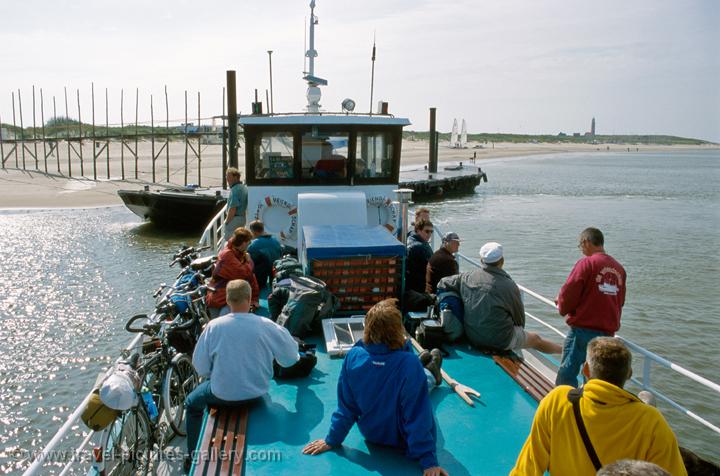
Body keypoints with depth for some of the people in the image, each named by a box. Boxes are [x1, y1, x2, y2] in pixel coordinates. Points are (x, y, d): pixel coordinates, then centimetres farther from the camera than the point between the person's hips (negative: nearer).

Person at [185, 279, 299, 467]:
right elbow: (290, 358, -6)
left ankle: (194, 455, 35)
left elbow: (201, 367, -8)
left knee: (192, 403, 30)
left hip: (223, 395, -2)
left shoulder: (214, 326, -17)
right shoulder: (266, 326, -17)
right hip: (257, 392, 2)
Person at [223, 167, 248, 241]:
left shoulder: (235, 190, -19)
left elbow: (233, 208, -23)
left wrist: (227, 221, -16)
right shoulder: (244, 188, 12)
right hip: (243, 218, 10)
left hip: (235, 219, -10)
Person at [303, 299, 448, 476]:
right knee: (426, 378, 24)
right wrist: (429, 461, -18)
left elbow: (345, 407, -15)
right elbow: (418, 416, -29)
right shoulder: (409, 365, -36)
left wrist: (332, 440, -1)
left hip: (369, 433, 3)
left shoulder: (353, 356, -25)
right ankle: (431, 375, 57)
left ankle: (426, 372, 59)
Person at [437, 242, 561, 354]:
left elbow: (442, 284, 13)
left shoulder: (467, 278, -4)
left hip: (472, 337, 5)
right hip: (500, 341, -4)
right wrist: (520, 331, 21)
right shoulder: (509, 285, -14)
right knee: (536, 339, 20)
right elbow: (519, 317, 0)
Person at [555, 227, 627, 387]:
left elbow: (568, 294, -11)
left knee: (566, 376, 2)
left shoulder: (587, 263, -10)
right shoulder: (619, 269, 8)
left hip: (583, 329, -6)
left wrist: (562, 307, 9)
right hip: (608, 332, 6)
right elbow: (619, 301, 13)